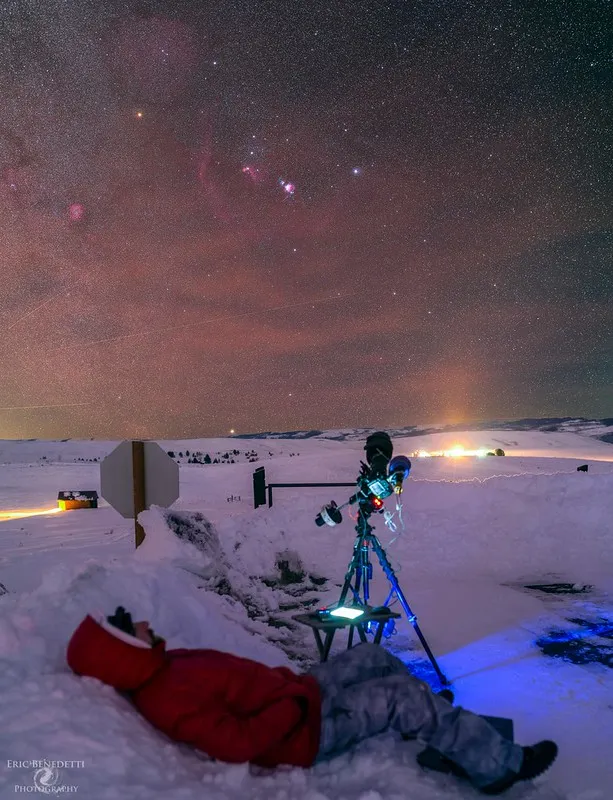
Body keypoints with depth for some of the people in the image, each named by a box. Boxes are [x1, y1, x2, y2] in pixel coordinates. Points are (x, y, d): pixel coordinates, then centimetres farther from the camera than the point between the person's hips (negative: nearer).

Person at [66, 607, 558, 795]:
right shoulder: (170, 702, -27)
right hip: (304, 734, -9)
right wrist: (296, 701, -22)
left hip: (296, 697, 9)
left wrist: (290, 683, 5)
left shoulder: (162, 670, 4)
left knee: (371, 657, 11)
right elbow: (238, 743, -31)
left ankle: (452, 735, 23)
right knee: (405, 695, -13)